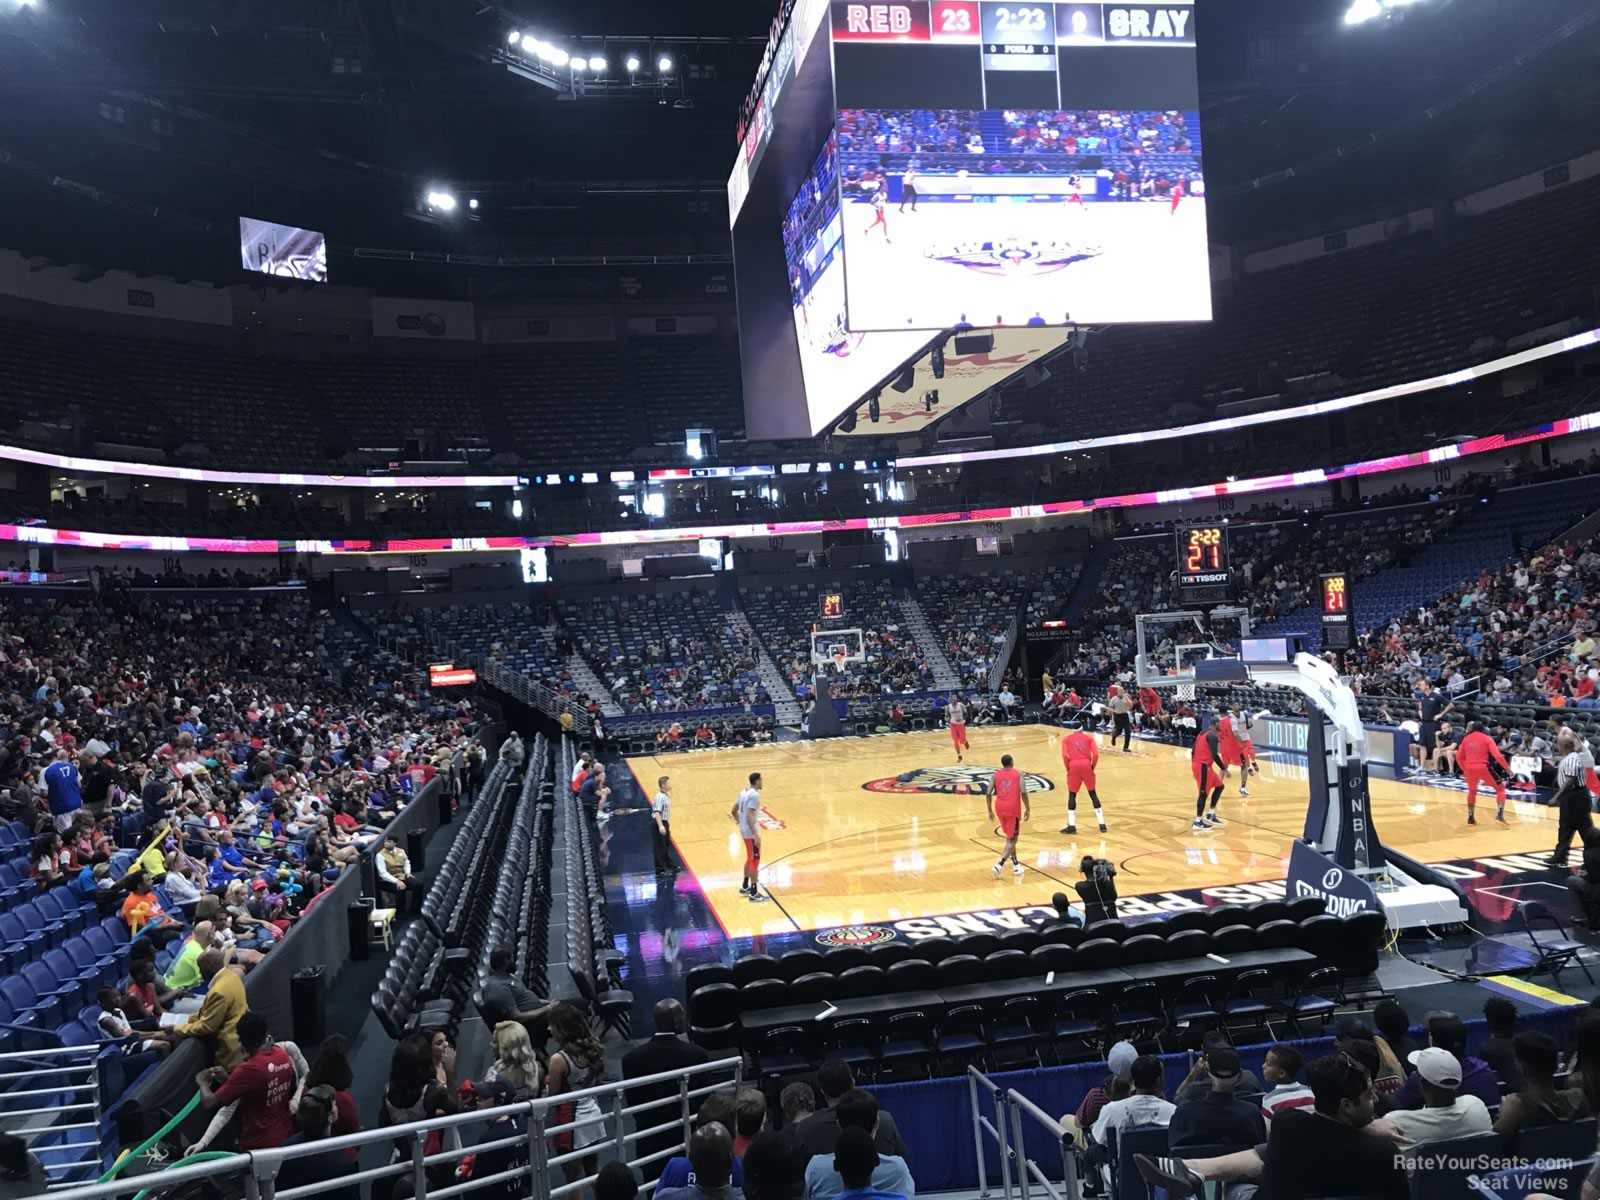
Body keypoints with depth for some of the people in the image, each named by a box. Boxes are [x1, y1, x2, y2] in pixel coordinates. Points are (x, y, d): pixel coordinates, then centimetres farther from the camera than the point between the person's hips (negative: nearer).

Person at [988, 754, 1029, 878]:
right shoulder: (1018, 773, 3)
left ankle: (1016, 864, 30)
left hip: (1000, 808, 4)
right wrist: (1027, 809, -2)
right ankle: (999, 865, -16)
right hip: (1013, 808, -4)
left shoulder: (996, 775, 9)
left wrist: (990, 811, 11)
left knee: (1009, 836, 24)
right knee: (1012, 839, 2)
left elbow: (988, 794, 1)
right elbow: (1023, 792, -10)